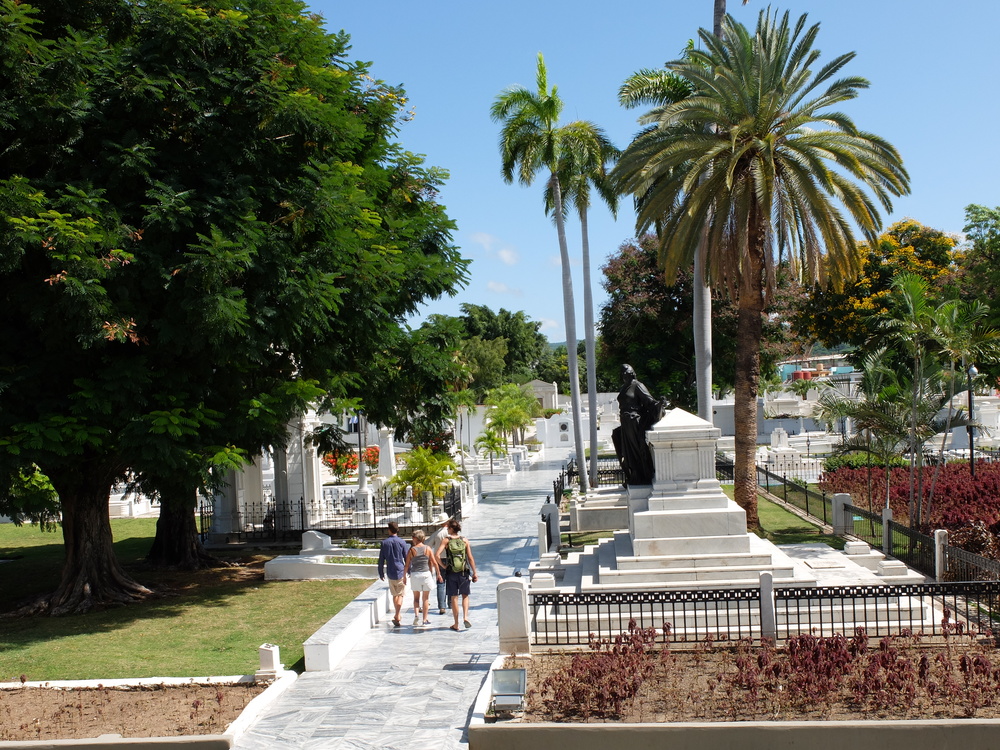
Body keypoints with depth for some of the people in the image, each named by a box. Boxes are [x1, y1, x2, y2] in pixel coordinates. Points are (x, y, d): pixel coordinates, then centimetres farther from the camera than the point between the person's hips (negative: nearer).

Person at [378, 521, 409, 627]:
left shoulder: (384, 543, 1)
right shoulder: (401, 542, -4)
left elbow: (381, 560, 4)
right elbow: (407, 558, -2)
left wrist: (381, 573, 12)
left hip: (390, 573, 2)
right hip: (400, 572, -2)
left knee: (394, 595, 17)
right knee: (400, 595, 0)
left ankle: (397, 616, 26)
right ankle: (397, 616, -13)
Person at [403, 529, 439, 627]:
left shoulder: (411, 550, -5)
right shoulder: (427, 548, -1)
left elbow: (407, 565, -3)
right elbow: (434, 563, 1)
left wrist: (404, 576, 9)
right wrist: (438, 574, 12)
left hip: (415, 574, -1)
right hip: (426, 574, 1)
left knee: (416, 597, 12)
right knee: (426, 598, 11)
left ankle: (416, 614, -9)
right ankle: (425, 619, 13)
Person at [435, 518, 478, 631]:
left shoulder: (446, 540, -3)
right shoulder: (464, 540, 1)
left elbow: (437, 555, -16)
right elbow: (470, 558, -1)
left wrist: (443, 566, -6)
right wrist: (474, 573, 4)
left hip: (451, 572, -1)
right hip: (464, 572, 1)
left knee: (454, 597, 7)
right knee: (465, 595, 17)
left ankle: (456, 624, 10)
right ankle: (465, 617, -3)